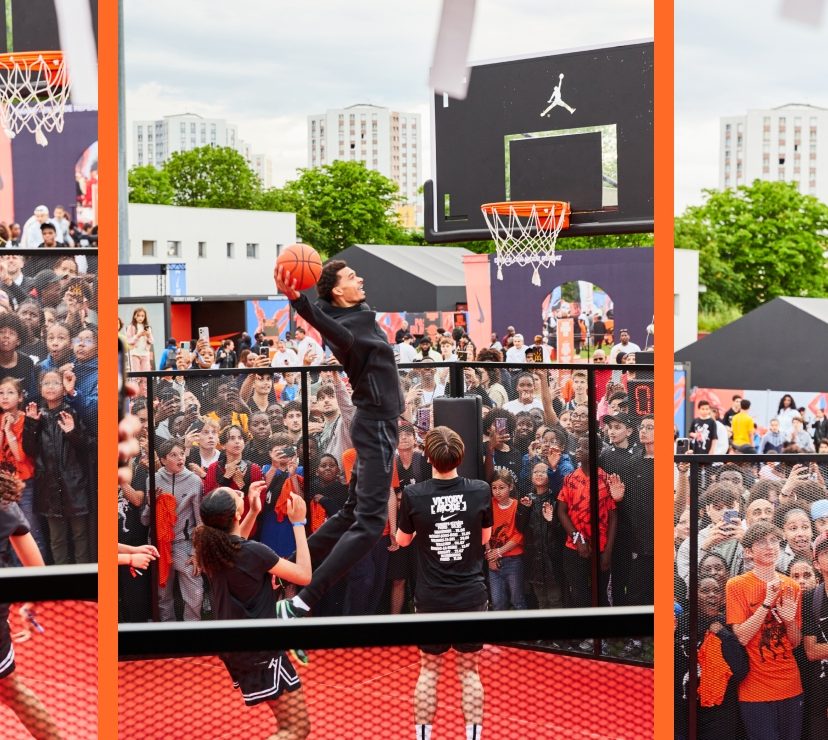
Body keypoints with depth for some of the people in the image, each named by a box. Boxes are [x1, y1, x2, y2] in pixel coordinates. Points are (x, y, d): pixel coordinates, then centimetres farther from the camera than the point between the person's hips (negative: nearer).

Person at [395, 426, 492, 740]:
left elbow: (402, 540, 5)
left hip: (431, 598, 0)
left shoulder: (413, 495, -13)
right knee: (469, 670, 12)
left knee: (429, 670, 14)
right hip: (471, 595, 1)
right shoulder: (481, 491, -10)